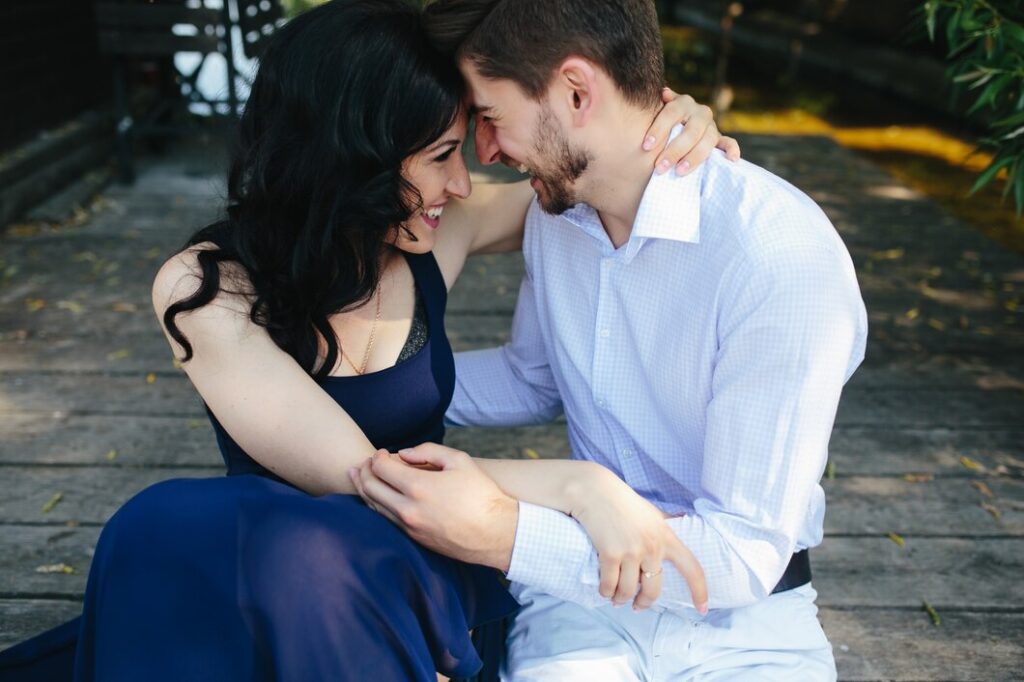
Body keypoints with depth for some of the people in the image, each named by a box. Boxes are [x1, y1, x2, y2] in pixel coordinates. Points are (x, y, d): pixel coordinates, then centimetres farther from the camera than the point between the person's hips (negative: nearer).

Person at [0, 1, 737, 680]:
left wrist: (671, 122, -14)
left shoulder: (439, 234, -7)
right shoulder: (207, 288, -17)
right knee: (172, 532, -34)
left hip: (421, 565, 1)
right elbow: (357, 476, -27)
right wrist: (579, 483, -36)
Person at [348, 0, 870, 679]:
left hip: (743, 613, -2)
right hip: (589, 577, 3)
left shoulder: (787, 259, -23)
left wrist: (500, 534, -31)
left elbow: (745, 554, -23)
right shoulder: (555, 211, 0)